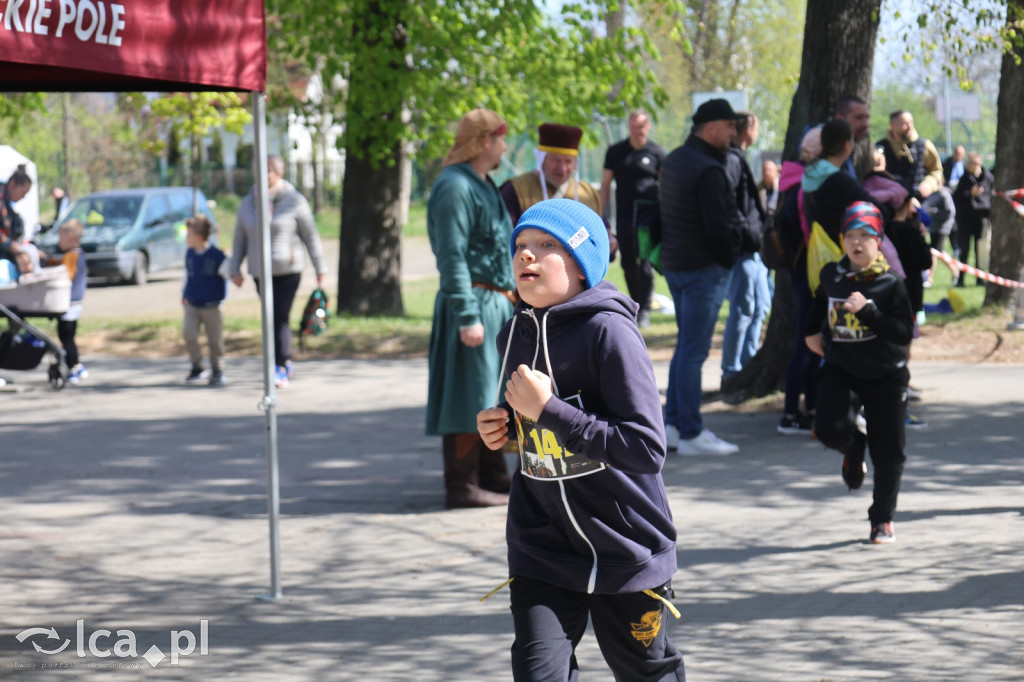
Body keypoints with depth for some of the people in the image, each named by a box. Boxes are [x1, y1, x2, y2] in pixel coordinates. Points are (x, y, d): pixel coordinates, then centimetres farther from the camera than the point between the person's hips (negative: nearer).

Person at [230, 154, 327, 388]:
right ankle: (286, 362, 23)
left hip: (288, 270, -4)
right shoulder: (248, 203, 8)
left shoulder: (294, 201, -3)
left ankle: (280, 369, -13)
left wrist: (320, 268, 0)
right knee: (271, 319, 7)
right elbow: (240, 239, 12)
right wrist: (235, 269, 6)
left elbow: (311, 236, 1)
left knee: (280, 318, -12)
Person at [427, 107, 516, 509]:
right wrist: (467, 317, -24)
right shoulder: (454, 187, -14)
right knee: (469, 397, -8)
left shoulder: (484, 186, 18)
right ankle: (462, 486, -5)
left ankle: (493, 478, 22)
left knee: (491, 397, 14)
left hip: (497, 305, 10)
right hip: (473, 303, -10)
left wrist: (509, 302, 21)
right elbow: (452, 257, -20)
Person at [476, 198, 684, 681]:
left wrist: (548, 410, -27)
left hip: (624, 547, -4)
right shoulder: (515, 335, 4)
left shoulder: (609, 331, -19)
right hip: (541, 547, 5)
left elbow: (647, 448, -27)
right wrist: (502, 429, 0)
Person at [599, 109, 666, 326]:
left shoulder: (656, 153, 3)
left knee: (645, 263, -8)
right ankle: (635, 304, 21)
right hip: (624, 216, 3)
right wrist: (602, 216, 6)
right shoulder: (616, 152, 8)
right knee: (628, 263, 5)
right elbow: (605, 184, 12)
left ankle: (644, 310, -3)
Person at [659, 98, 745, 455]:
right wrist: (729, 260, -6)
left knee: (685, 344, 17)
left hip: (674, 263, 10)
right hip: (703, 267, -10)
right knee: (694, 350, -6)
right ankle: (690, 434, -3)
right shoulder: (708, 170, -18)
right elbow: (718, 227, -20)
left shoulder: (673, 160, 12)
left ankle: (673, 425, 19)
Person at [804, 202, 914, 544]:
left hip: (885, 375, -2)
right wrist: (811, 331, 19)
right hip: (841, 370, 2)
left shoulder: (890, 283, -10)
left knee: (888, 451, 3)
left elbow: (905, 332, -17)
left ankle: (882, 518, 23)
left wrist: (868, 311, -26)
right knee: (830, 428, -22)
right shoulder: (831, 276, 1)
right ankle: (854, 449, 16)